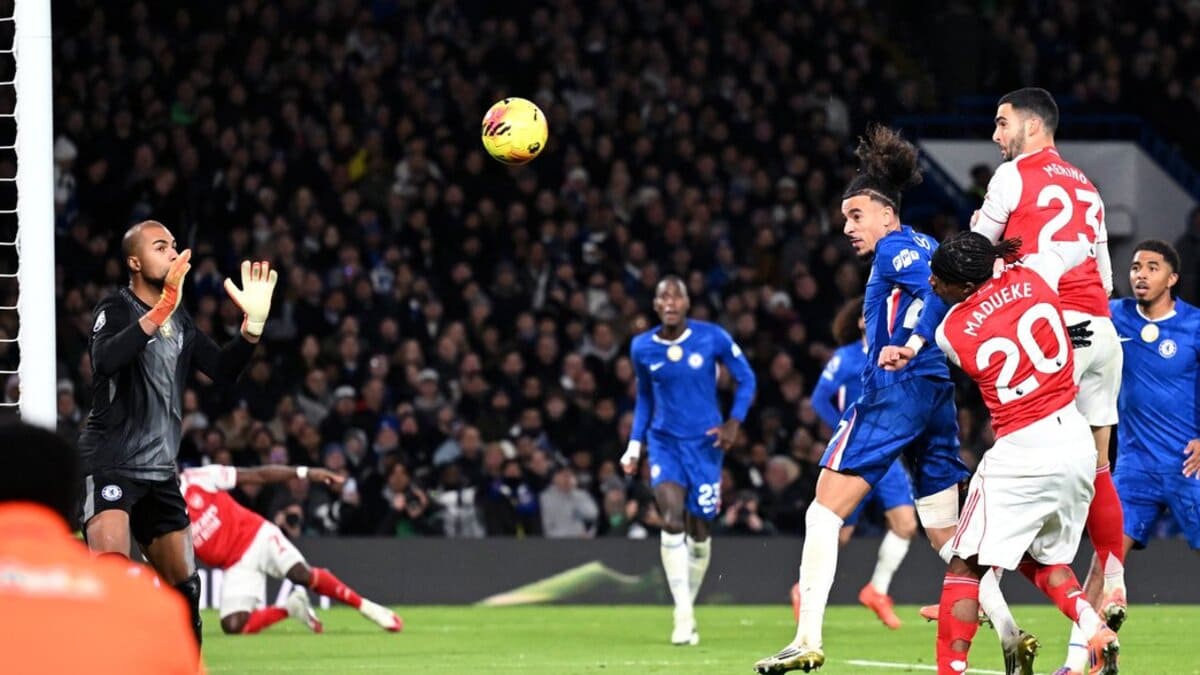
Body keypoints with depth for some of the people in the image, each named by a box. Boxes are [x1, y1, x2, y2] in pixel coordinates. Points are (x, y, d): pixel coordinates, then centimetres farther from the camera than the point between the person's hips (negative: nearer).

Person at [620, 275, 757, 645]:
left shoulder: (713, 338, -8)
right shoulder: (642, 347, -1)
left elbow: (746, 379, 3)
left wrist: (734, 422, -9)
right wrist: (634, 447, 8)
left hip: (704, 443, 0)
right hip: (664, 442, 0)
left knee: (699, 531, 6)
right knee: (672, 520, -21)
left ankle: (689, 606, 26)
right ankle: (683, 614, -20)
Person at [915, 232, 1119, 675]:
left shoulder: (950, 333, -10)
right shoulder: (1034, 275, -1)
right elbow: (1079, 246, 21)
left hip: (1021, 452, -6)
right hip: (1077, 443, 6)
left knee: (966, 567, 0)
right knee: (1041, 559, 22)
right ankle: (1096, 633, 1)